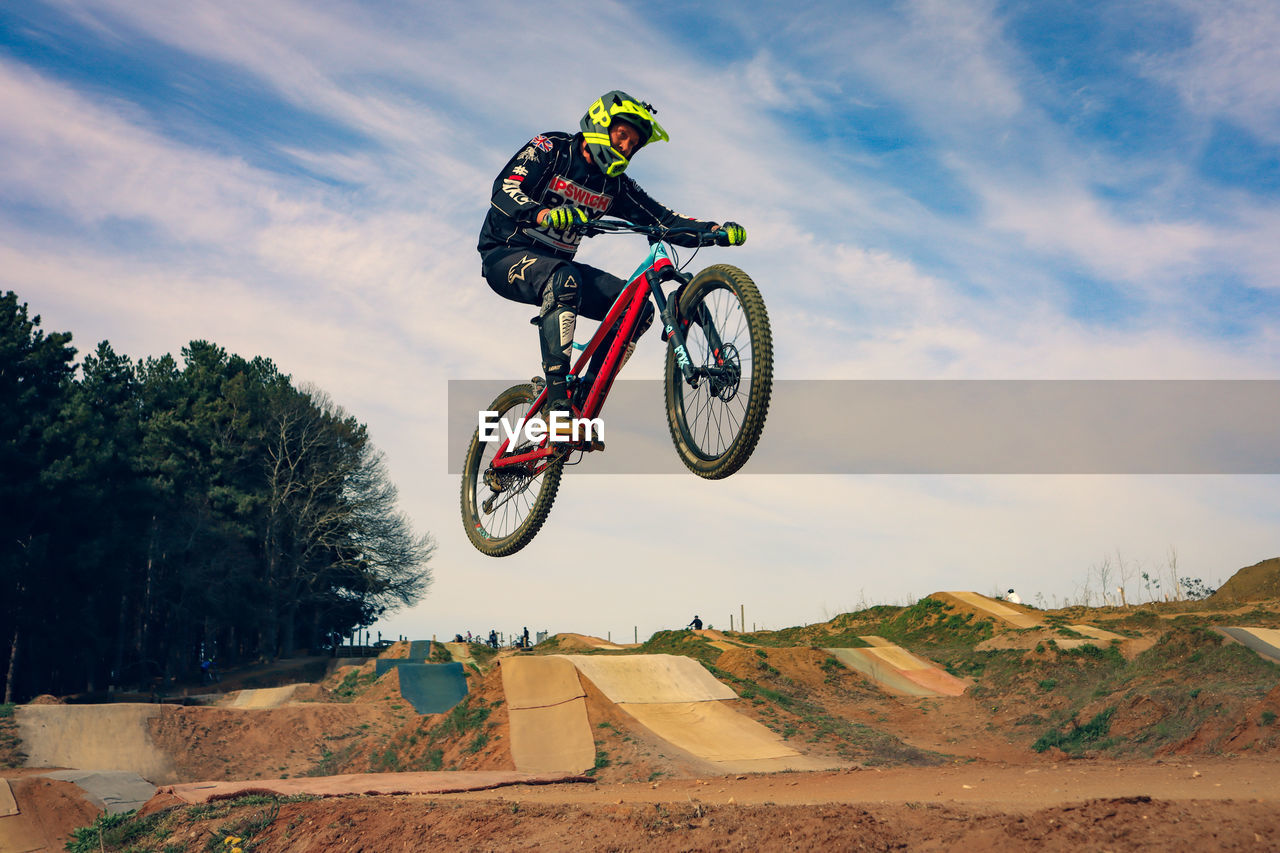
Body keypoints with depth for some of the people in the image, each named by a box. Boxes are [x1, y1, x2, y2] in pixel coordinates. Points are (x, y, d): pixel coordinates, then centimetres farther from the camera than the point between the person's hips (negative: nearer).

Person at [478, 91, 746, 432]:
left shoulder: (614, 186, 5)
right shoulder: (548, 149, -9)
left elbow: (664, 220, -1)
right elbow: (504, 191, -23)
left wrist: (716, 231, -18)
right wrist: (545, 215, -44)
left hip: (557, 265, 6)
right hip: (505, 256, -6)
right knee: (563, 280, -39)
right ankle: (556, 400, -40)